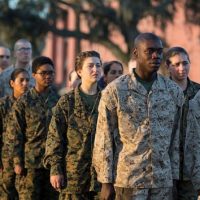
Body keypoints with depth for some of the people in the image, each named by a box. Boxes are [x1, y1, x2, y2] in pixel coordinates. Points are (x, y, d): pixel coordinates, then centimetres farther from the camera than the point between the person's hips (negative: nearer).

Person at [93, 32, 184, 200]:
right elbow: (104, 139, -2)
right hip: (128, 180, -3)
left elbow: (176, 137, 10)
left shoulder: (174, 91, 6)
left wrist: (174, 176, 7)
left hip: (163, 181, 3)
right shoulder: (115, 91, -3)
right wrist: (106, 181, -5)